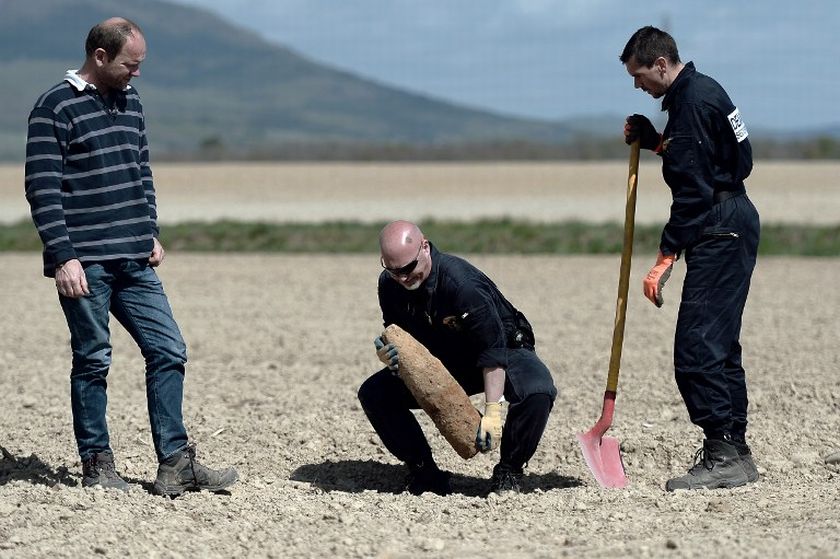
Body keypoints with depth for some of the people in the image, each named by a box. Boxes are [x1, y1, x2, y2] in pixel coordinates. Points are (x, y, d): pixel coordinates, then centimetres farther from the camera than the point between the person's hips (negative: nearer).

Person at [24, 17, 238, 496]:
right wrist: (63, 257, -16)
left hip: (135, 261, 7)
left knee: (169, 350, 3)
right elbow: (42, 189, -12)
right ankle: (97, 465, 11)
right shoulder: (56, 108, -9)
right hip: (84, 263, -7)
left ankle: (176, 464, 7)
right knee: (93, 361, 1)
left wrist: (151, 235, 14)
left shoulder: (130, 102, 14)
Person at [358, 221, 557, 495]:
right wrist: (388, 356, -27)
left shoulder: (461, 282, -34)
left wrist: (492, 413, -37)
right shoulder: (389, 284, -14)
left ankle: (508, 471, -14)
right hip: (442, 363, 5)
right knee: (372, 393, -13)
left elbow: (493, 350, -33)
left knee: (537, 391, -37)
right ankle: (424, 473, -4)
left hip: (505, 352, -5)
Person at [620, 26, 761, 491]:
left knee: (696, 348, -12)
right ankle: (734, 455, 18)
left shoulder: (692, 102, -16)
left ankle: (723, 456, -12)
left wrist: (666, 258, -21)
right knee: (719, 347, 14)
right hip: (733, 225, 11)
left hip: (721, 232, -11)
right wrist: (656, 141, 13)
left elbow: (693, 191, -21)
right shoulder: (700, 90, 16)